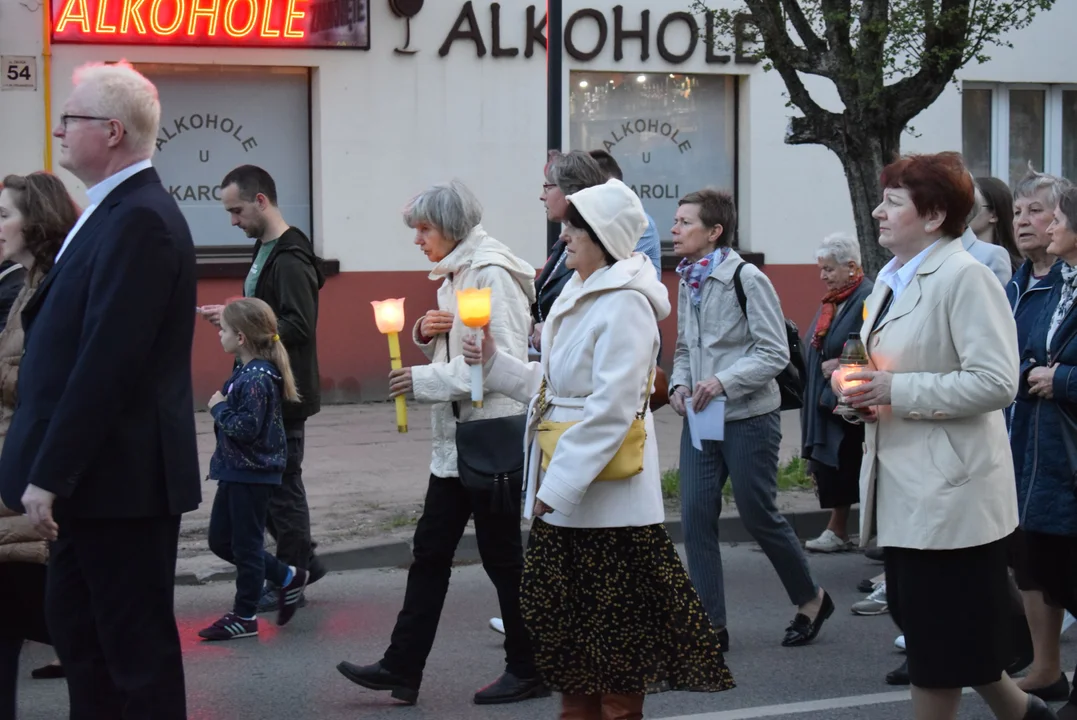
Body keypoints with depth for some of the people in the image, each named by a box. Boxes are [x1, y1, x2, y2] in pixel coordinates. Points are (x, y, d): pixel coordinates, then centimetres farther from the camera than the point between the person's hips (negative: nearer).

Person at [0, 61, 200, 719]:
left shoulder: (139, 220, -19)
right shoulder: (115, 211, 13)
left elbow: (108, 361, -24)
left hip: (120, 475, -10)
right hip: (94, 473, 10)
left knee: (137, 644, -1)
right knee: (75, 627, 17)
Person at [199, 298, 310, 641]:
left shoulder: (256, 378, -21)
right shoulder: (246, 371, 9)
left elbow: (246, 427, -27)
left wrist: (219, 407, -17)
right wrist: (222, 407, 3)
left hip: (252, 474, -10)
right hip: (235, 471, 10)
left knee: (245, 545, 2)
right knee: (220, 540, 16)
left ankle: (244, 616, 13)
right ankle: (286, 577, 25)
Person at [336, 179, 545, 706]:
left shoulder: (492, 274, -14)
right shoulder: (454, 276, 15)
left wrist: (427, 380, -20)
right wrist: (428, 335, 2)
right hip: (457, 435, 9)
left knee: (501, 554, 0)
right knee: (430, 551, 7)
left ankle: (528, 671, 12)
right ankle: (402, 667, 10)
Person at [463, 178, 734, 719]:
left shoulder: (624, 304, -16)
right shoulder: (577, 297, 13)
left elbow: (610, 409, -23)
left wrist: (559, 485, -24)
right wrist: (497, 366, 7)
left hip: (605, 496, -9)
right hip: (561, 491, 9)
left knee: (613, 631, 1)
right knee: (565, 621, 14)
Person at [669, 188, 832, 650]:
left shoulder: (745, 279, -13)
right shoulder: (688, 282, 9)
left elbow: (775, 352, -14)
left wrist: (724, 381, -23)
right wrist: (679, 384, 0)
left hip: (748, 419, -6)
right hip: (700, 419, 6)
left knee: (758, 517, 3)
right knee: (696, 518, 0)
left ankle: (811, 599, 26)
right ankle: (711, 625, 6)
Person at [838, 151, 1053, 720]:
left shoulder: (965, 277, -15)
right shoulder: (891, 279, 13)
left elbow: (995, 383, -23)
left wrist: (895, 391, -22)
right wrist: (860, 386, 4)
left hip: (947, 491, -9)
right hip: (905, 489, 9)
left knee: (941, 638, 0)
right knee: (917, 624, 16)